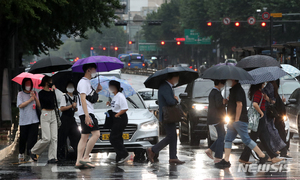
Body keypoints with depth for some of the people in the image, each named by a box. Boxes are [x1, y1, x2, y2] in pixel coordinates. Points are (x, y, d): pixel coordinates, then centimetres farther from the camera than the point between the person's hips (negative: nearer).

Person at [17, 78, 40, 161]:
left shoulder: (34, 93, 13)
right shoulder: (20, 94, 5)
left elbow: (39, 105, 7)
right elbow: (20, 105, -7)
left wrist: (35, 97, -7)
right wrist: (30, 100, -9)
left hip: (34, 120, 2)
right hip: (24, 120, -1)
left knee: (33, 138, -8)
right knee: (23, 138, 4)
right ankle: (21, 154, 21)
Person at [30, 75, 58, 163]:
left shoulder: (51, 92, 13)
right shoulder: (41, 93, -7)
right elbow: (49, 101, -18)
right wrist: (52, 90, -9)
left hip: (53, 114, 7)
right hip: (45, 115, -7)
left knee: (54, 138, -2)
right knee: (46, 139, -11)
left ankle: (52, 158, -3)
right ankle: (33, 152, 10)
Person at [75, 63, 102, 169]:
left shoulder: (87, 82, 22)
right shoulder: (83, 82, -9)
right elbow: (83, 99, -18)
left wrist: (97, 91, 12)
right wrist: (87, 115, -25)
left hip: (88, 113, 10)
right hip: (86, 113, -10)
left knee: (84, 137, 6)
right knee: (96, 133, -16)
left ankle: (79, 161, 3)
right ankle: (85, 158, -16)